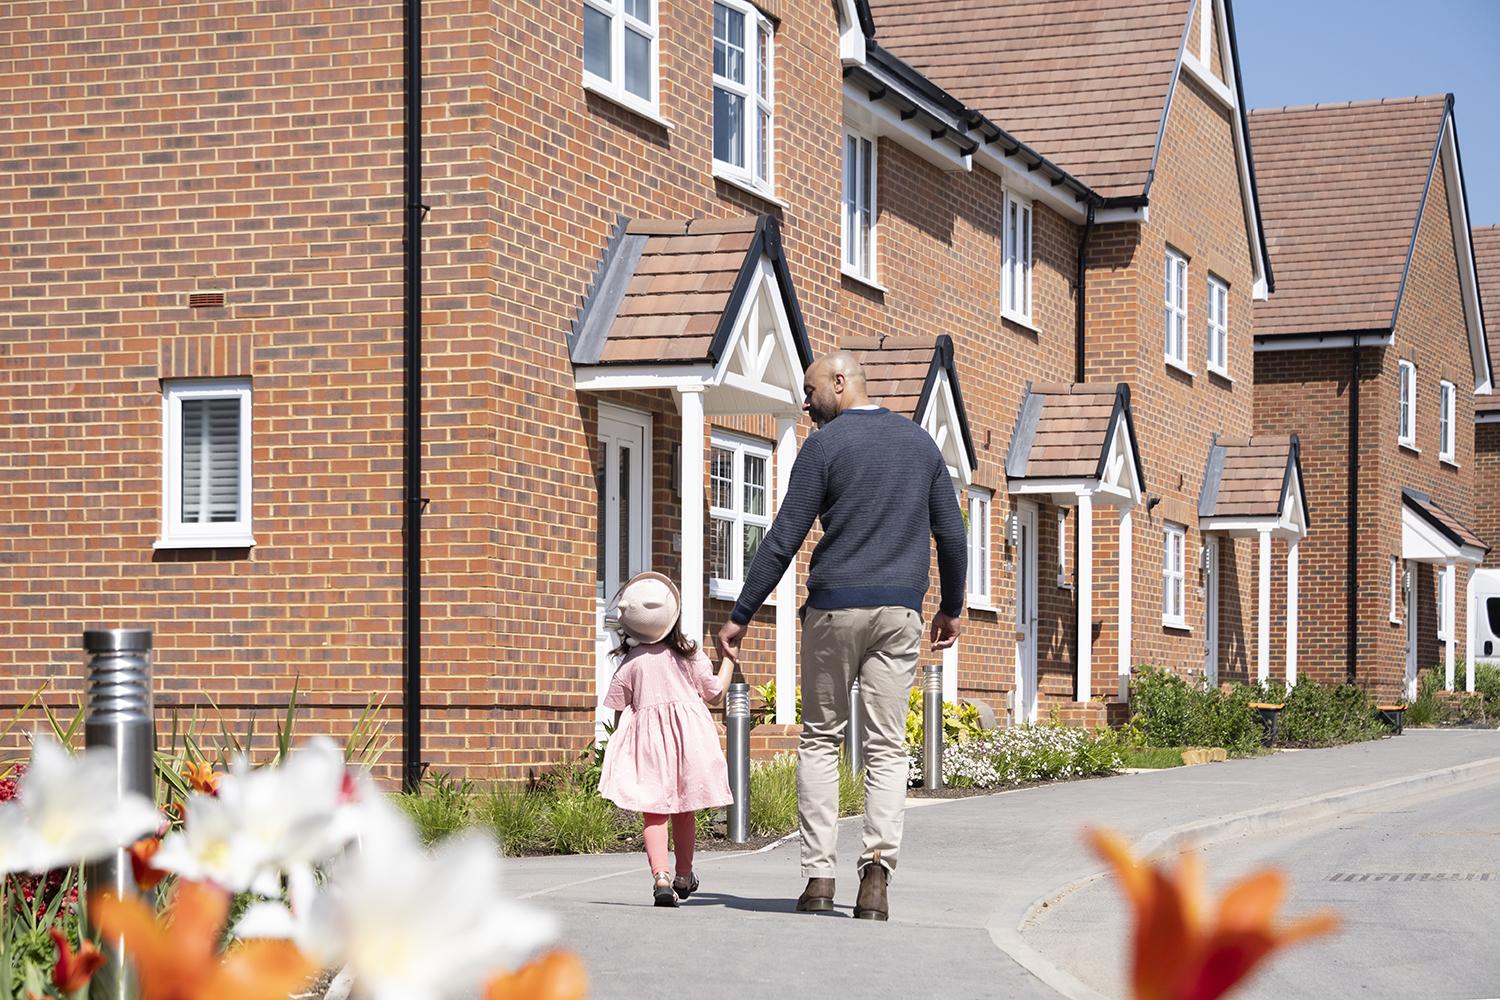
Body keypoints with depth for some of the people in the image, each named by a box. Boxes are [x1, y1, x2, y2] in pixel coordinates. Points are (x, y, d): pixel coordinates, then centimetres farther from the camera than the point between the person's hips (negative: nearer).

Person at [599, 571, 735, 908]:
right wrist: (729, 660, 24)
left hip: (647, 740, -1)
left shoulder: (630, 663, -2)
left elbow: (619, 712, 2)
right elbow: (714, 694, 11)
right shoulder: (689, 655, 1)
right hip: (688, 737, 1)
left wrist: (619, 747, 15)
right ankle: (684, 876, 30)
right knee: (684, 810, 16)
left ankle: (660, 875, -21)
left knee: (654, 812, -2)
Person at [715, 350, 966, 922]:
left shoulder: (825, 445, -4)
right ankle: (877, 868, -13)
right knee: (887, 747, 3)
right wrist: (951, 608, 26)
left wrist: (741, 615, -3)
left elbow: (784, 540, -7)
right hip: (899, 611, 3)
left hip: (834, 607, -3)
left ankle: (818, 875, 2)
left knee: (820, 739, 9)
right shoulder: (920, 443, 11)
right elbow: (952, 535, 14)